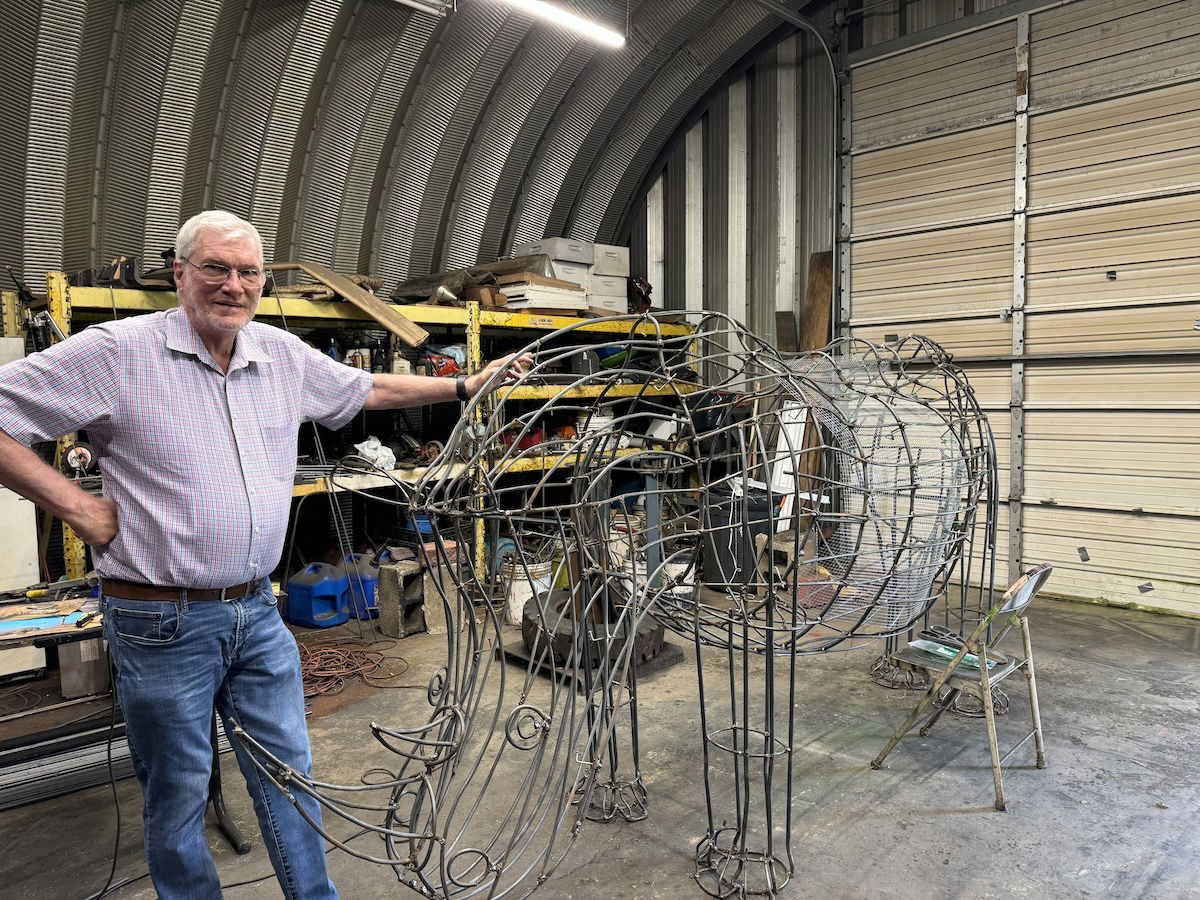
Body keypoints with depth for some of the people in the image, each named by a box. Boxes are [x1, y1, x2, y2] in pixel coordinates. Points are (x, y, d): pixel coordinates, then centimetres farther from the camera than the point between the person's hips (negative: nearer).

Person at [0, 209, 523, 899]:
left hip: (258, 612, 5)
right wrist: (78, 506, -14)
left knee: (289, 771, 18)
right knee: (178, 798, 13)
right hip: (161, 622, -5)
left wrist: (465, 386, 16)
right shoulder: (117, 352, -12)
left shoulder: (284, 356, 4)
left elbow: (370, 390, 17)